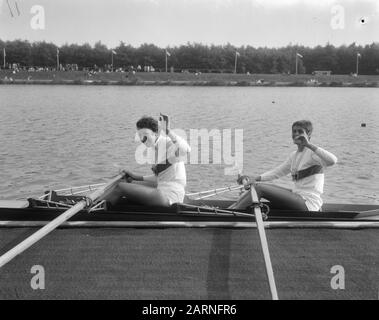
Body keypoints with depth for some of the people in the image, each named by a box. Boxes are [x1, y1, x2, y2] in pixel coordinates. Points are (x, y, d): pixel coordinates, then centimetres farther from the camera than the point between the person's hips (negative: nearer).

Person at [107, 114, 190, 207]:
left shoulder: (167, 143, -15)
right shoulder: (155, 148, 14)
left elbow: (186, 149, -39)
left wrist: (168, 131, -45)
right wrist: (138, 177, 17)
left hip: (168, 196, -10)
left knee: (121, 187, -7)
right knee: (128, 182, 24)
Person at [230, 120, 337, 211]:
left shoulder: (312, 153, -9)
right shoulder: (294, 155, 18)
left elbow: (332, 160, -29)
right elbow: (277, 172, 17)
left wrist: (308, 144, -32)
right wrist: (255, 179, 4)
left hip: (308, 204, -9)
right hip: (297, 197, 9)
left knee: (259, 188, -16)